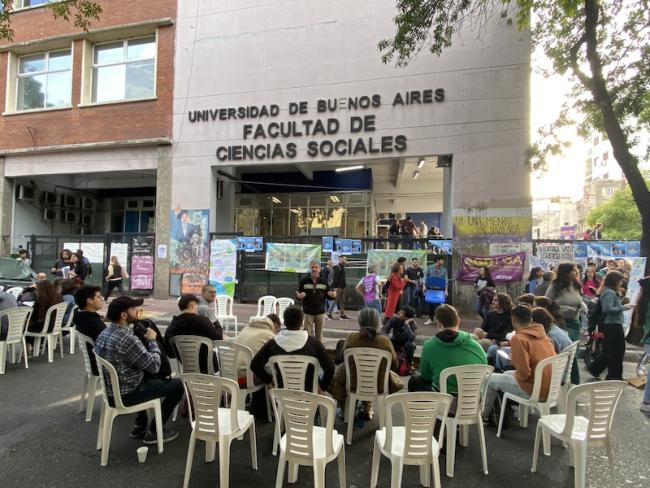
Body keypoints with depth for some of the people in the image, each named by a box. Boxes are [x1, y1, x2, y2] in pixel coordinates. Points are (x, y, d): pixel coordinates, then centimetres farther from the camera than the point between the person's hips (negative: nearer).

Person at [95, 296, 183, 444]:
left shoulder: (104, 333, 1)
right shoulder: (127, 338, -29)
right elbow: (154, 366, -20)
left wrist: (145, 340, 1)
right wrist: (152, 340, -7)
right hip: (126, 395, -9)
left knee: (149, 377, 32)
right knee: (177, 384, 1)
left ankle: (140, 426, 32)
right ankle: (154, 432, 11)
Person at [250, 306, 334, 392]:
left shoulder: (273, 343, -11)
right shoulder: (313, 343, -15)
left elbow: (254, 365, -5)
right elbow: (330, 368, -16)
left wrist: (269, 380, 7)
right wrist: (322, 387, 0)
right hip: (307, 391, -2)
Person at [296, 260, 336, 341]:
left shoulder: (324, 281, 2)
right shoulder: (304, 281, -1)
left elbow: (329, 295, 6)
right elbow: (299, 295, 3)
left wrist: (333, 295, -15)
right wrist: (299, 296, -20)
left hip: (320, 312, 1)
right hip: (308, 312, -1)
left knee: (319, 335, 10)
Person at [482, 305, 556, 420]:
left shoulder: (518, 338, -19)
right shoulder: (542, 334, 4)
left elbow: (523, 373, -23)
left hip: (536, 390, -8)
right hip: (551, 387, 8)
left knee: (490, 379, 8)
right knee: (507, 374, 26)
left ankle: (483, 414, 26)